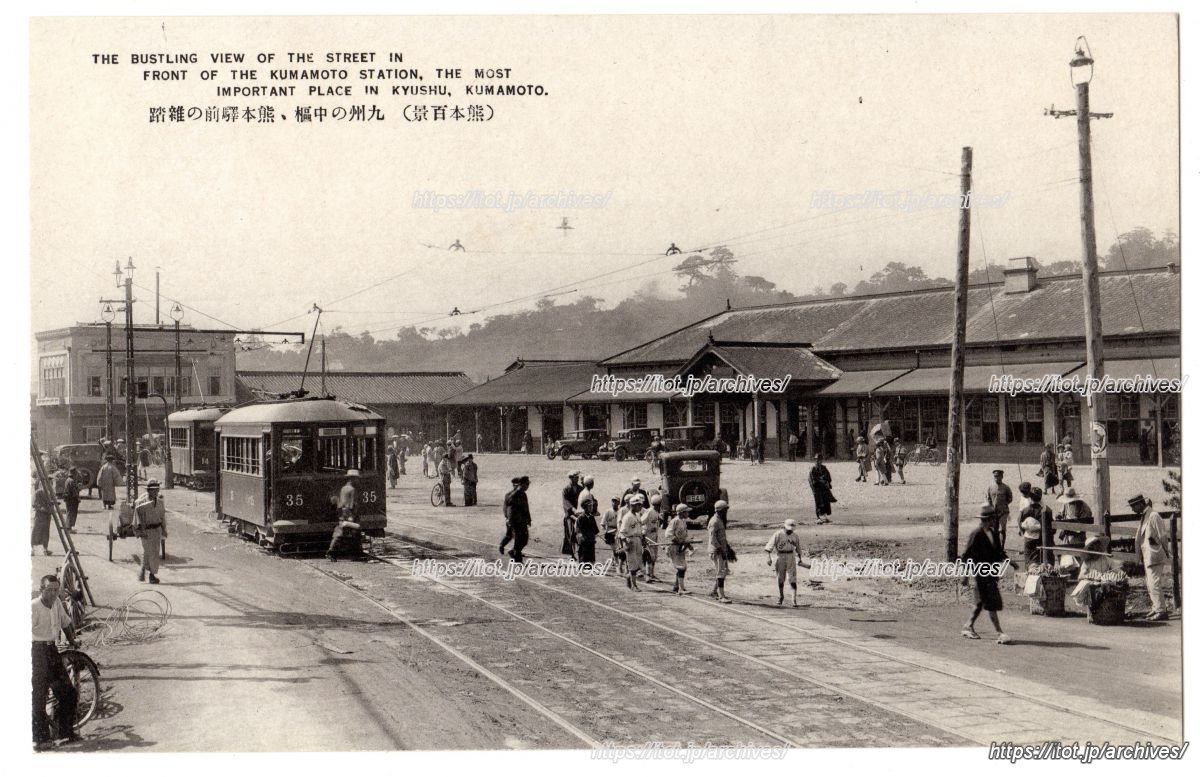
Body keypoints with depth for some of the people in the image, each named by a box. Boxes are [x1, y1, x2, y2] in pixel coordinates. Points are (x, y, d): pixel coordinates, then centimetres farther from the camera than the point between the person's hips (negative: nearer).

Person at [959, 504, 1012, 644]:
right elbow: (967, 556, -12)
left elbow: (999, 552, 20)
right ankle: (999, 633, -10)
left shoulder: (994, 534, 11)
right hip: (982, 572, -8)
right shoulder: (976, 535, -13)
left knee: (982, 602, 16)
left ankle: (968, 626, 30)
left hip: (992, 572, 8)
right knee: (991, 603, -9)